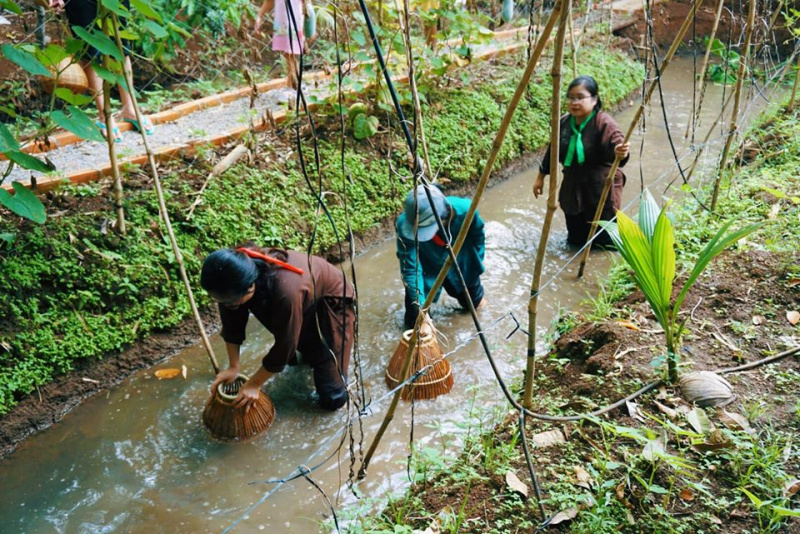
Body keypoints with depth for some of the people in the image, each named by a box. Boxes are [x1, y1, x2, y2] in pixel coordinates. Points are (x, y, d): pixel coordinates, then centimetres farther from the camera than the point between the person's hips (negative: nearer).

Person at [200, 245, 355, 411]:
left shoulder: (286, 291, -46)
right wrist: (233, 367, -5)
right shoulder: (237, 277, -26)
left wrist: (254, 384, -20)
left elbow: (284, 346, -31)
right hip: (307, 305, 6)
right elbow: (232, 322, -9)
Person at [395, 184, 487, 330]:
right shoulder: (405, 225, -40)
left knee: (473, 303, 23)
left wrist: (476, 264, 0)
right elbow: (410, 268, -33)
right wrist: (419, 304, -39)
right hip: (427, 269, -2)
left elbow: (478, 235, -11)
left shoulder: (465, 211, -35)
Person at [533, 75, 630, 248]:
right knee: (576, 240, 17)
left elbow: (617, 147, -32)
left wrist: (620, 153, -55)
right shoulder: (564, 122, -2)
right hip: (573, 189, 6)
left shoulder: (604, 123, -20)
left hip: (602, 190, -6)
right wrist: (541, 176, 17)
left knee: (605, 241, 5)